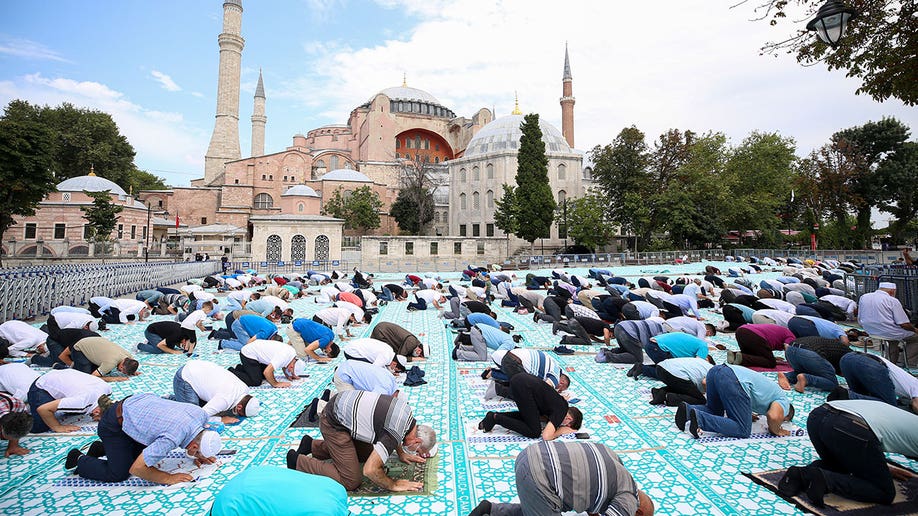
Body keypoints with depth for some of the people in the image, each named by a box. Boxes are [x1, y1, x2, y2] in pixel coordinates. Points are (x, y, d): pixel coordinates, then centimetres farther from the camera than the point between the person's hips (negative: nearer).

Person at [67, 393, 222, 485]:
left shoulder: (201, 414, -16)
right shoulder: (171, 439, -38)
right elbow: (136, 469, -29)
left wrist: (198, 456, -1)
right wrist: (169, 478, -18)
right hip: (115, 425, -7)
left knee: (148, 455, 12)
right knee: (119, 474, -3)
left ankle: (101, 448, 27)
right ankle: (80, 460, 18)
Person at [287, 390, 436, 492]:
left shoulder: (406, 409, 0)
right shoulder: (395, 434, -25)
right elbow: (370, 470, -28)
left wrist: (401, 454, 20)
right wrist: (393, 485, -12)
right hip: (333, 423, -9)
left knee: (367, 454, 23)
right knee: (351, 481, -8)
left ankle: (313, 446, 30)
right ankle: (298, 462, 4)